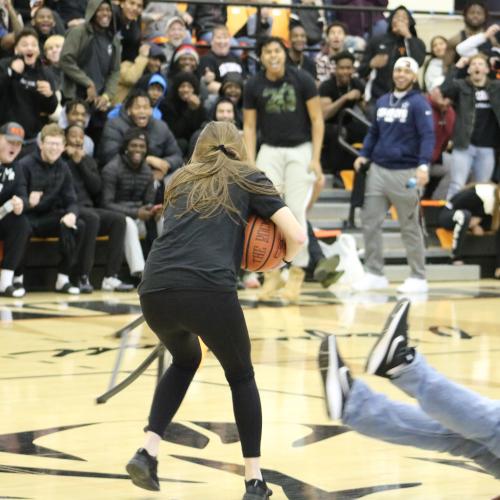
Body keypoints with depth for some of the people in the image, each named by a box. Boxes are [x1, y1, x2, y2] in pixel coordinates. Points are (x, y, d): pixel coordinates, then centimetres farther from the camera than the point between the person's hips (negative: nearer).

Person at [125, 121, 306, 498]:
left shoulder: (182, 181, 28)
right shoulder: (248, 178, 17)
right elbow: (296, 235, 10)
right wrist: (285, 258, 30)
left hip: (155, 291, 4)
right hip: (208, 289, -4)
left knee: (185, 361, 33)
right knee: (241, 375, 22)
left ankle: (148, 452, 17)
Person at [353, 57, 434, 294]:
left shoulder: (418, 103, -6)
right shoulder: (382, 102, 13)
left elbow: (427, 135, -14)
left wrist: (424, 165, -27)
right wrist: (364, 154, 8)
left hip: (404, 173, -6)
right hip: (378, 170, 6)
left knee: (410, 227, 1)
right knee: (370, 222, 2)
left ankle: (418, 277, 9)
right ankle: (374, 273, 10)